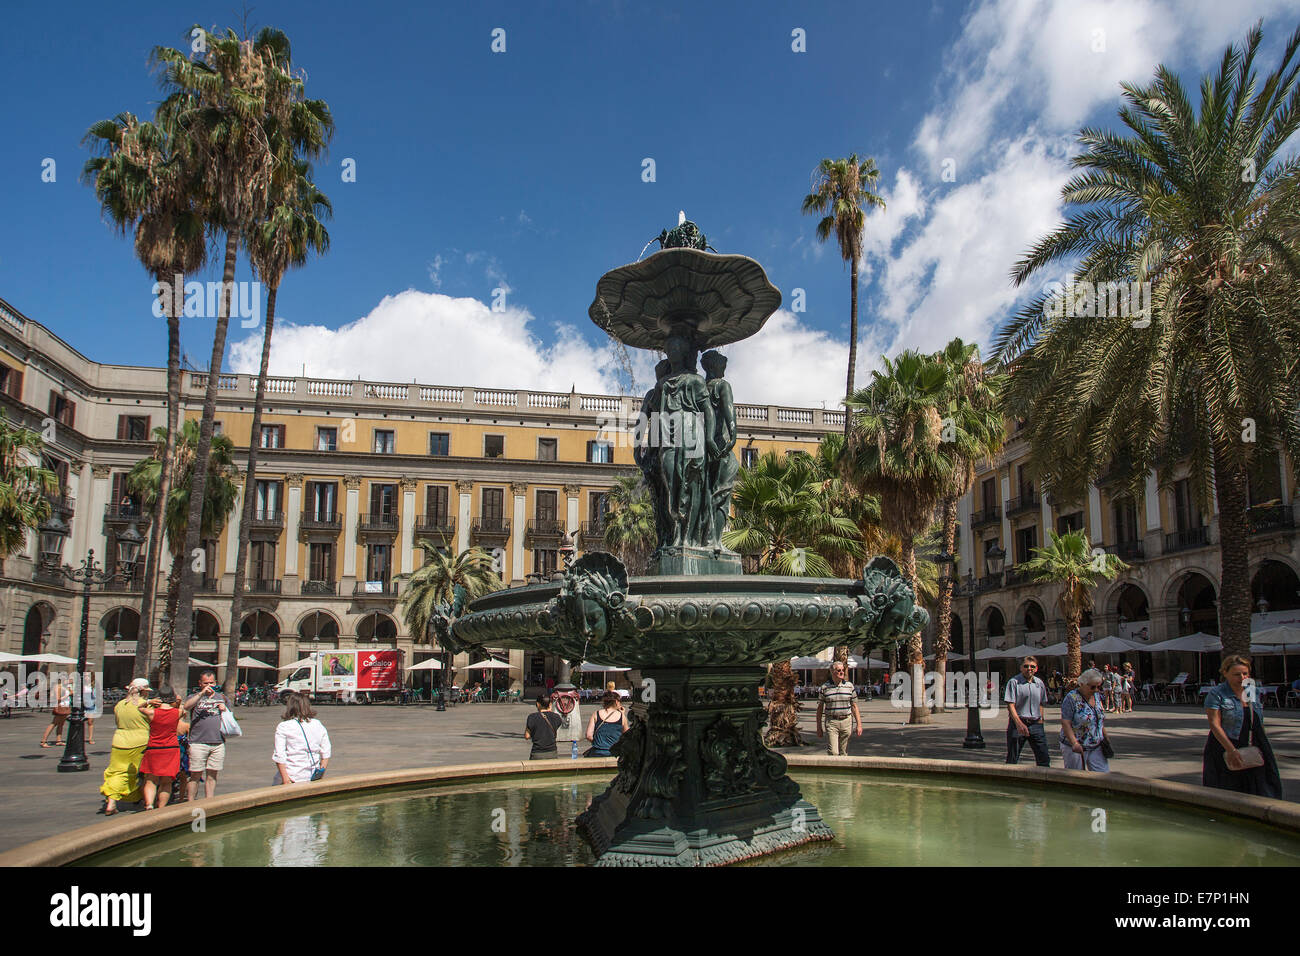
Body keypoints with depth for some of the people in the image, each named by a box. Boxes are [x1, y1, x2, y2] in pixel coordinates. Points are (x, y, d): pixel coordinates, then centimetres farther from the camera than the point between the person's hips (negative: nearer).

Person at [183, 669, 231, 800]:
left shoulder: (222, 697, 18)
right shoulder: (195, 697, 9)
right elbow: (187, 706, -14)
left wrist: (225, 710, 1)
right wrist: (202, 693, -18)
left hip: (218, 743, 3)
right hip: (198, 742, -2)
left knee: (212, 775, 6)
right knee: (195, 775, -1)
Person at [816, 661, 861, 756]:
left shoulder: (849, 686, 6)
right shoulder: (825, 687, 0)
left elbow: (854, 706, 9)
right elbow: (819, 708, 5)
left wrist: (859, 724, 3)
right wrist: (819, 727, 3)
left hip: (846, 721, 2)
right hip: (831, 722, -2)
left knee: (844, 753, 7)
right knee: (833, 752, -10)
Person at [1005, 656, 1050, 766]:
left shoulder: (1039, 683, 9)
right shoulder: (1014, 682, -7)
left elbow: (1040, 704, 20)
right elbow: (1010, 705, -12)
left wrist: (1040, 719, 9)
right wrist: (1019, 723, -23)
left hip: (1035, 724, 4)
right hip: (1017, 723, -4)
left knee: (1044, 758, 0)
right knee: (1012, 761, 1)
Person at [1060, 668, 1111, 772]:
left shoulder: (1097, 697, 7)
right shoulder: (1071, 698, -15)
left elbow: (1101, 720, 19)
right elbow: (1065, 723, -19)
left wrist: (1105, 737, 13)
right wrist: (1074, 743, -27)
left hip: (1096, 747, 6)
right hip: (1075, 748, -6)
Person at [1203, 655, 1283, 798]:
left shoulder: (1252, 691, 9)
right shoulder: (1216, 695, -10)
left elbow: (1259, 723, 19)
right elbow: (1215, 725, -16)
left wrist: (1261, 748, 13)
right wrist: (1232, 750, -22)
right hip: (1227, 750, -6)